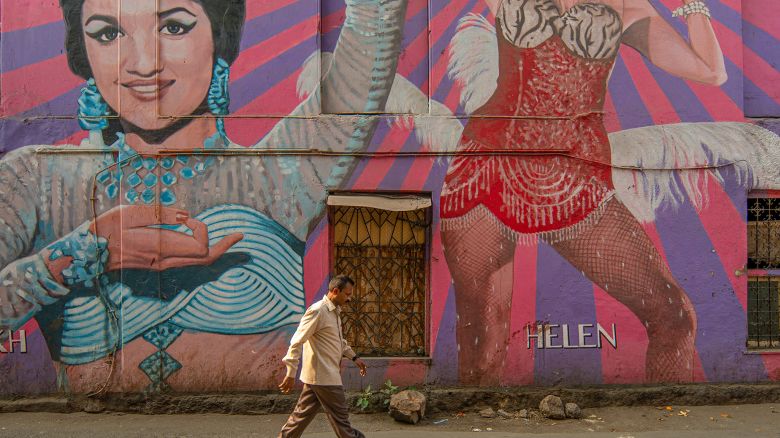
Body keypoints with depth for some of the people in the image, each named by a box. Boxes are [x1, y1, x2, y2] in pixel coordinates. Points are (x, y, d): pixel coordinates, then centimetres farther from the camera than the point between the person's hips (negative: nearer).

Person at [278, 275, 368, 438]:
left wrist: (354, 357, 23)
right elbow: (297, 342, -21)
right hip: (324, 376, -9)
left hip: (317, 376, 9)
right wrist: (291, 374, -22)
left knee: (303, 414, 13)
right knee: (340, 417, 2)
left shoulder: (335, 311, 13)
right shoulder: (317, 311, -17)